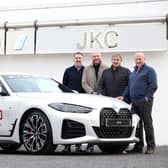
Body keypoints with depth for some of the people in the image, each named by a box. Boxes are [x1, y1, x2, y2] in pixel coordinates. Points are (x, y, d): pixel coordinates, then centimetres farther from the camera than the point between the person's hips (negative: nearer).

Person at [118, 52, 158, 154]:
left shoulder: (149, 70, 0)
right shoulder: (133, 72, 24)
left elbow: (153, 86, -8)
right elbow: (129, 86, 26)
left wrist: (147, 97, -14)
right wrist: (124, 96, 14)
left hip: (144, 101, -7)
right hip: (134, 102, 7)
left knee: (147, 123, -7)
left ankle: (151, 147, -3)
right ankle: (138, 147, 11)